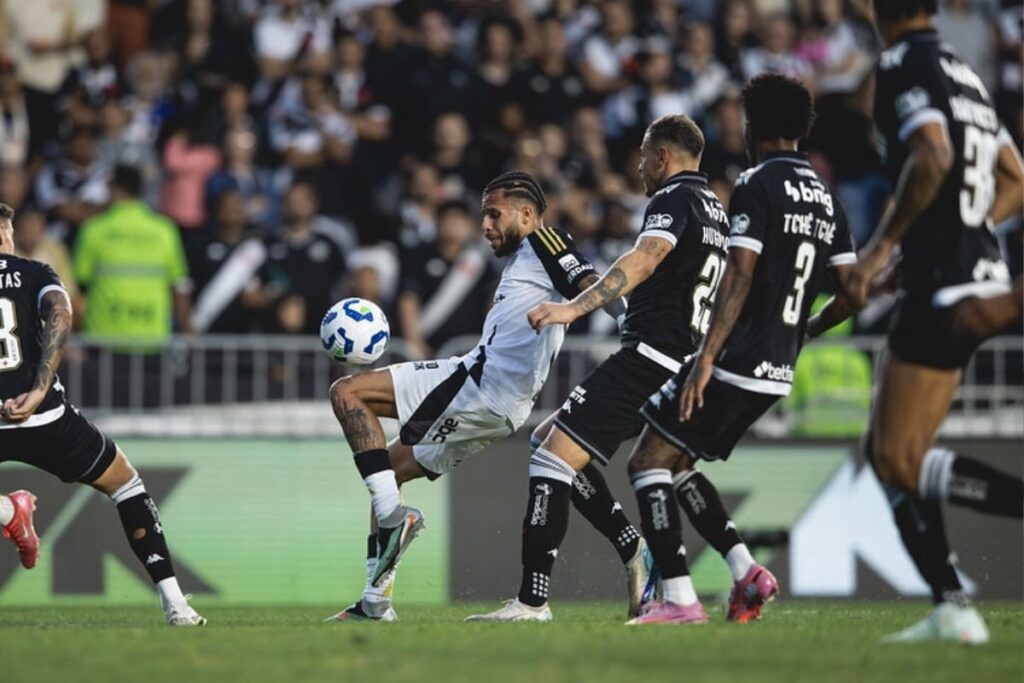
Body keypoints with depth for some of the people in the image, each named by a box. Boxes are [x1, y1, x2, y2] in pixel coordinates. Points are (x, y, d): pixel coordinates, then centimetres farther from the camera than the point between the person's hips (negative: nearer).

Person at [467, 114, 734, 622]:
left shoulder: (675, 198, -9)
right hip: (681, 363, 10)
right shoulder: (714, 208, 21)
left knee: (552, 456, -13)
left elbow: (644, 259, -29)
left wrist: (575, 308, -39)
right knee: (548, 439, 17)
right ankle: (635, 553, 11)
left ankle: (532, 600, -19)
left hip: (648, 357, -10)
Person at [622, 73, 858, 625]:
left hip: (735, 365, -8)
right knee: (675, 464, 20)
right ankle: (746, 573, 8)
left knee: (647, 463, -3)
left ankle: (679, 599, -13)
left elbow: (740, 275, -19)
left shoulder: (757, 184, -10)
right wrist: (806, 330, 29)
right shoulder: (825, 196, 14)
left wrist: (707, 356, -22)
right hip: (778, 371, 8)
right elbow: (851, 292, 11)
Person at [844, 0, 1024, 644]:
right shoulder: (964, 71, 18)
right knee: (886, 452, 13)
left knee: (902, 461, -6)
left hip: (943, 287, -9)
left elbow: (934, 157, -25)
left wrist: (884, 244, -17)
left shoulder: (905, 65, -9)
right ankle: (952, 609, 8)